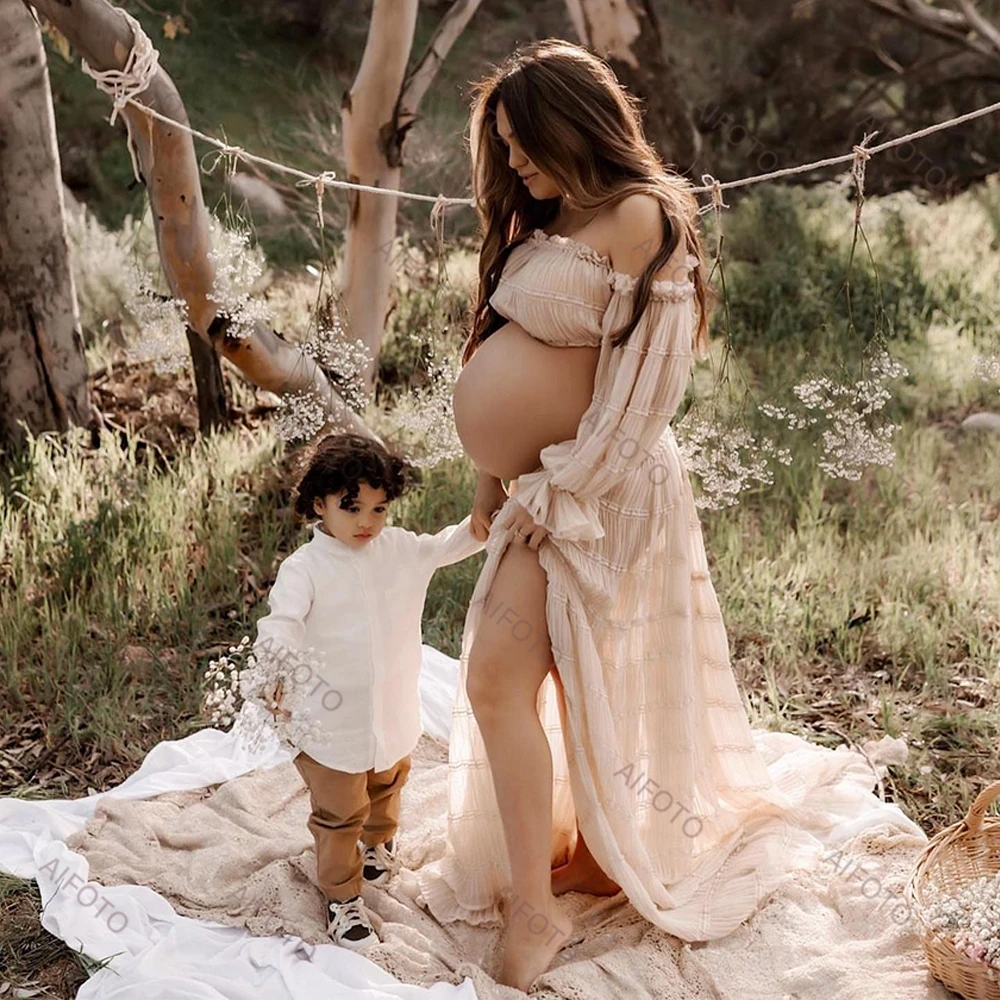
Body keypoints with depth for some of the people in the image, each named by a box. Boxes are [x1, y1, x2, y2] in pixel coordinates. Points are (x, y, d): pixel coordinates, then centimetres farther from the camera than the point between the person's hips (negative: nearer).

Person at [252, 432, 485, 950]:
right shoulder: (304, 568, -21)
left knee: (387, 786, 31)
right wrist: (275, 671, -54)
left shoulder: (399, 548, -3)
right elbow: (281, 622, -35)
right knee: (339, 815, 6)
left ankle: (378, 842, 60)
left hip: (391, 711, 6)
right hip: (331, 723, -6)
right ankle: (342, 897, 27)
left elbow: (447, 545, 11)